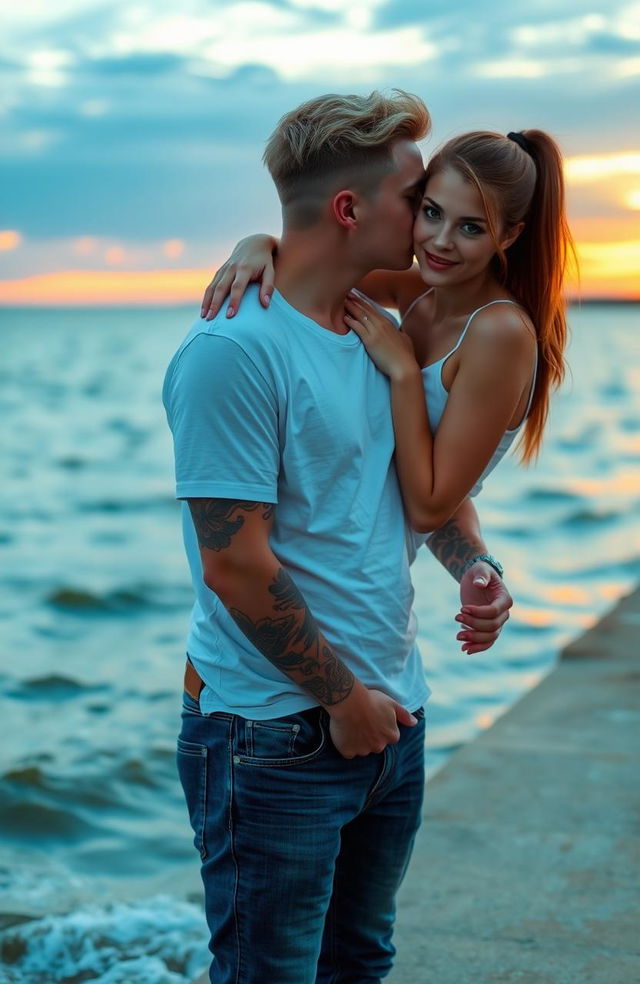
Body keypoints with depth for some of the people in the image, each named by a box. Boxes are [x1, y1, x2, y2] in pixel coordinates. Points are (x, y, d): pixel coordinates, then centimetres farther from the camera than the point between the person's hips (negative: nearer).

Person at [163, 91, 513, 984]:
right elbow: (234, 564, -21)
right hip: (278, 735, -8)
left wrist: (472, 564, -2)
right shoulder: (235, 349, -18)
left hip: (392, 716, 8)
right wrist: (343, 699, -13)